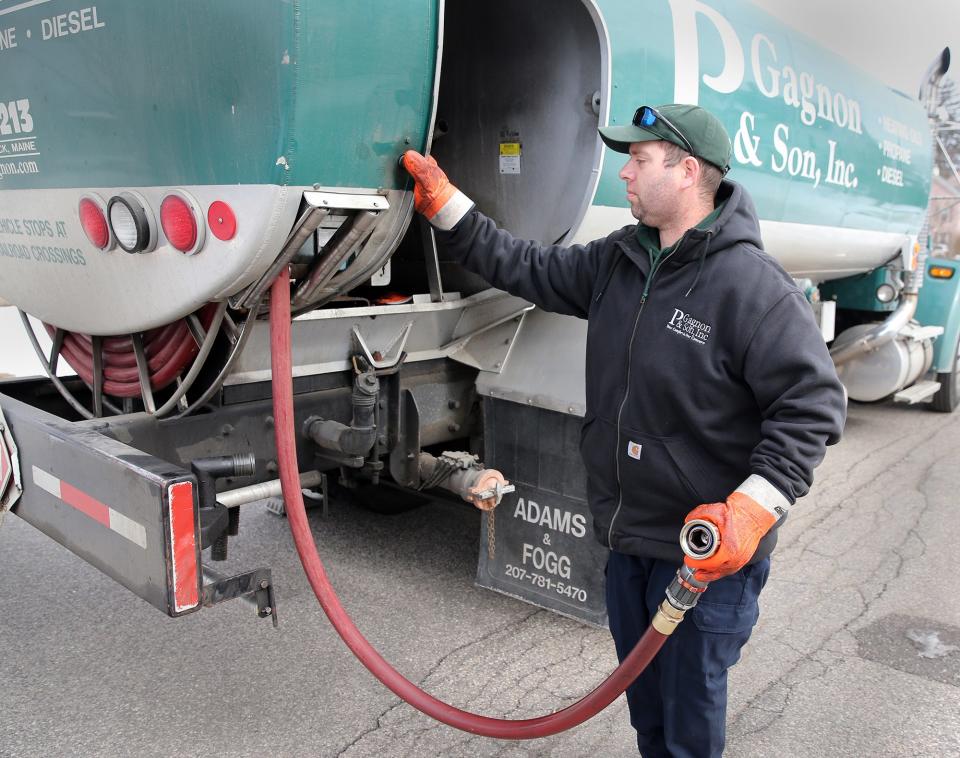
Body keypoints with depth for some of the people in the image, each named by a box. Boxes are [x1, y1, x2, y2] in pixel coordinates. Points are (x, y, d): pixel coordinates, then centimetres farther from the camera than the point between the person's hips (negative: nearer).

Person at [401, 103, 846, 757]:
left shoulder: (751, 283, -19)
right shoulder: (618, 261, 4)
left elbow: (812, 403, -19)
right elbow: (527, 269, 10)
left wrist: (750, 510, -26)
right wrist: (444, 206, 6)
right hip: (628, 536, 7)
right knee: (643, 700, 26)